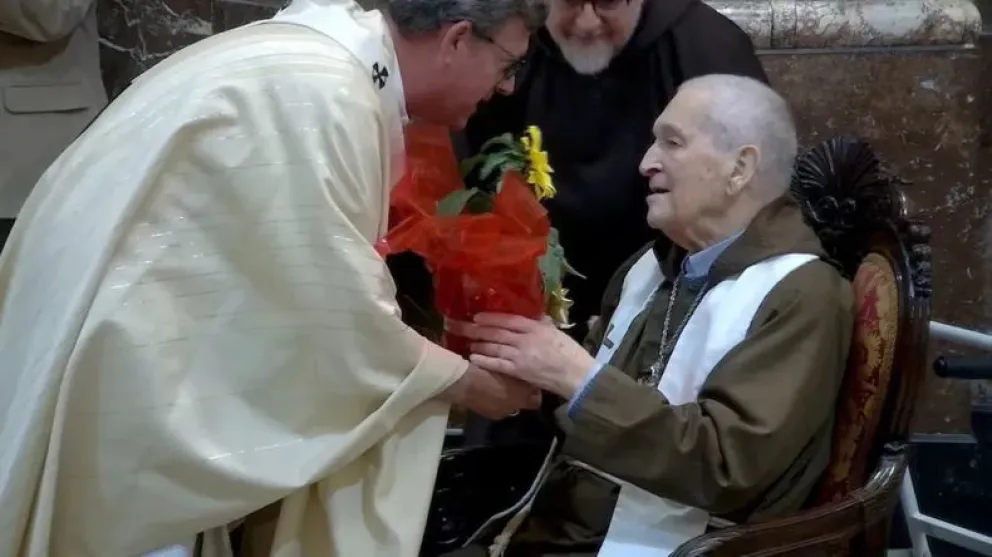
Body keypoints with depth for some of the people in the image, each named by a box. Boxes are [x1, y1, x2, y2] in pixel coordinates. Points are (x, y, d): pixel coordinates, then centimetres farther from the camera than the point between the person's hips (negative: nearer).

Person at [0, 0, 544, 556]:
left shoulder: (329, 49, 5)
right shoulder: (324, 93, -24)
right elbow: (337, 302, -20)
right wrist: (467, 381, -7)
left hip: (145, 317, 9)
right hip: (117, 355, -9)